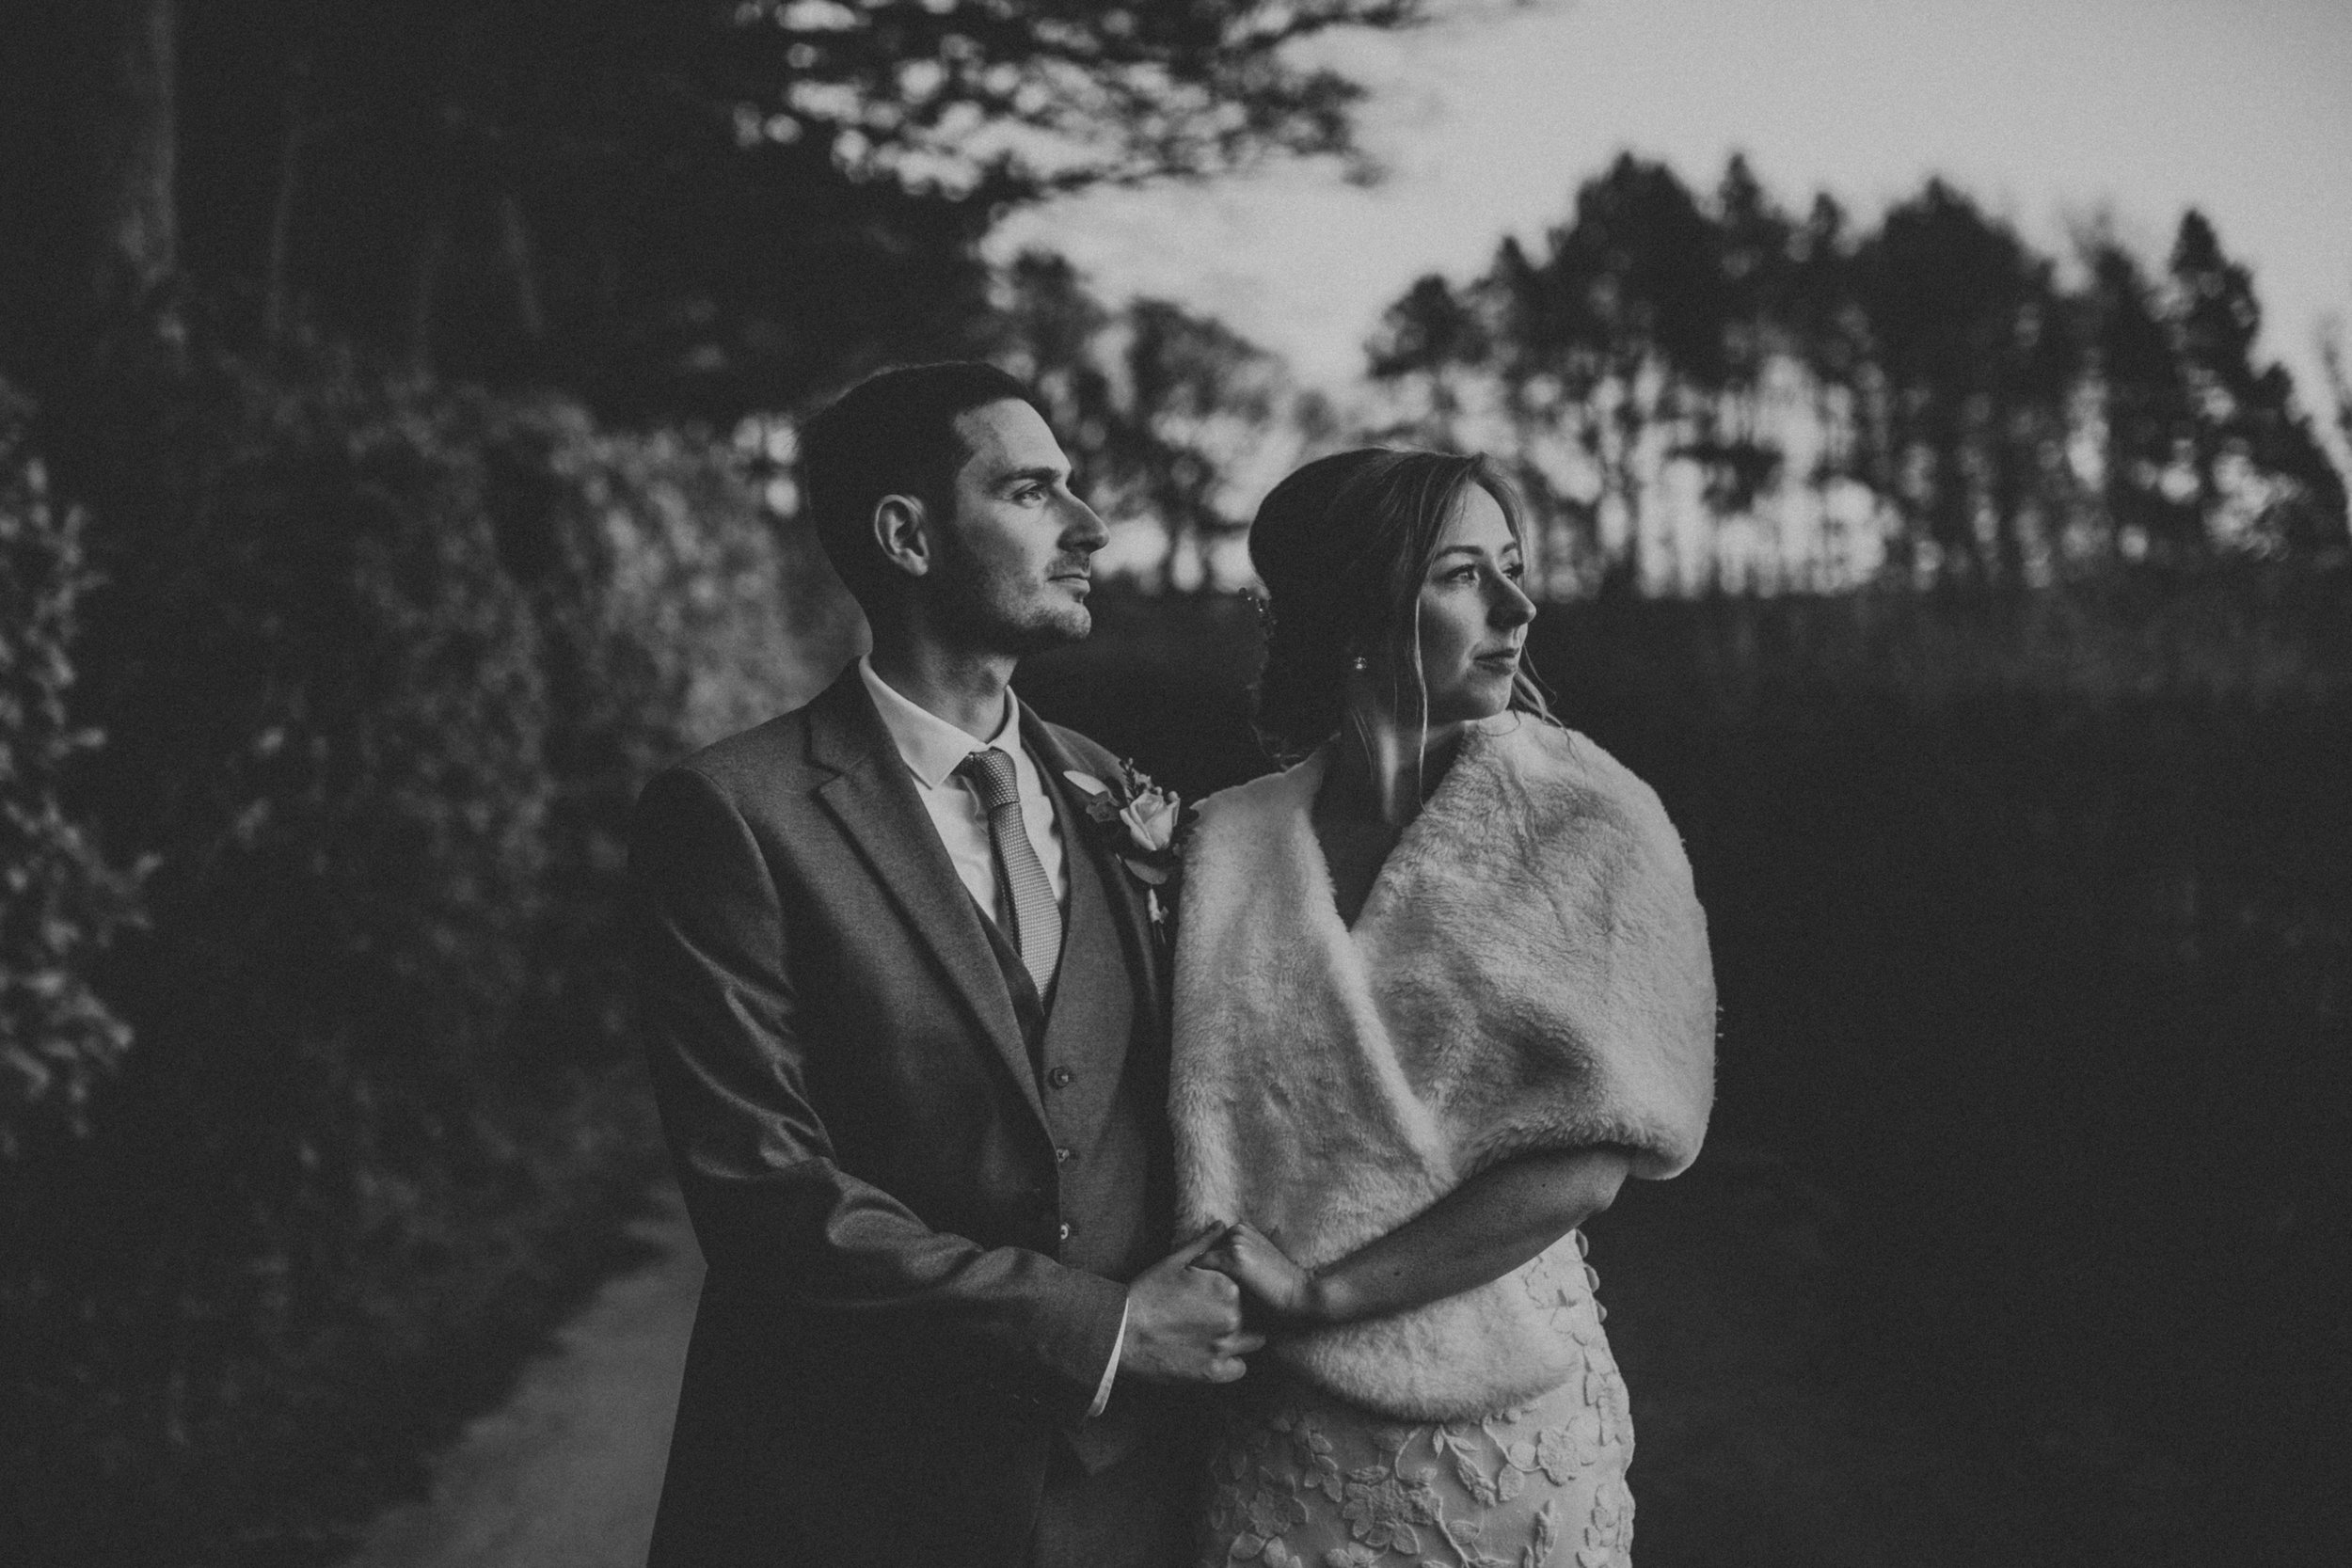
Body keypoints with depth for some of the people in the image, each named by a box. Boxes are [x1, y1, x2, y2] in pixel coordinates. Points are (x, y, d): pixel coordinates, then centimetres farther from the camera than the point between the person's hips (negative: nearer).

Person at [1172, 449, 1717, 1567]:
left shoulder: (1592, 828, -6)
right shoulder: (1232, 844, -1)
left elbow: (1590, 1161, -11)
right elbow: (1198, 1129, 3)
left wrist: (1324, 1290, -15)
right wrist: (1237, 1304, -14)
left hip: (1511, 1425, -1)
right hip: (1280, 1424, 1)